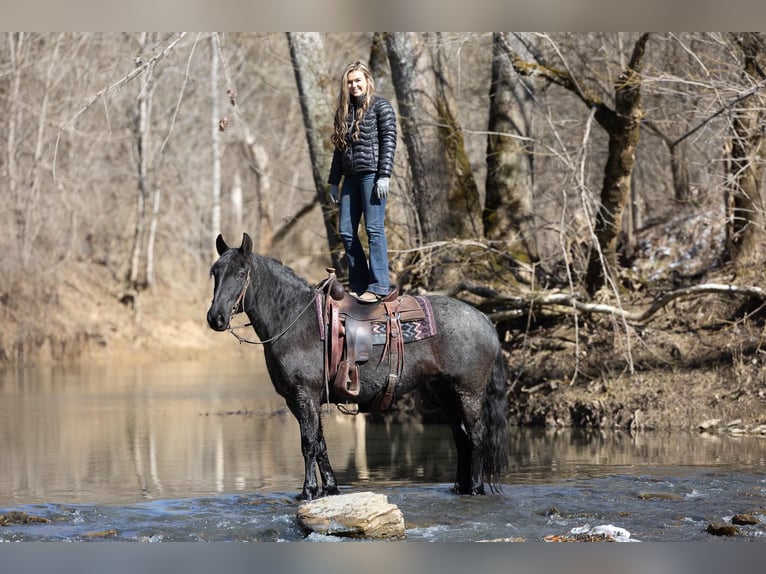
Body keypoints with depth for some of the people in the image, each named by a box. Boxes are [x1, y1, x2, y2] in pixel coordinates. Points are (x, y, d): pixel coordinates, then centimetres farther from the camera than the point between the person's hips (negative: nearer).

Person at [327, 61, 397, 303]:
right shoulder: (344, 111, 18)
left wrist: (384, 176, -15)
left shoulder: (381, 106, -1)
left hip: (372, 174, -7)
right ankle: (358, 285, 10)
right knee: (346, 232, 4)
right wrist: (334, 181, 18)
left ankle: (379, 286, -10)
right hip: (352, 176, 7)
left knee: (374, 228, -10)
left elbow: (389, 141, -7)